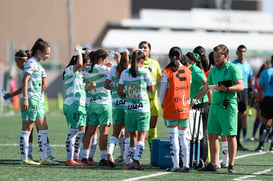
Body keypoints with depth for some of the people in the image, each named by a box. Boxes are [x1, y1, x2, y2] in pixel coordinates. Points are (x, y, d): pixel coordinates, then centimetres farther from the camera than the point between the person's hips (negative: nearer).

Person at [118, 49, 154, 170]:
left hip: (129, 108, 3)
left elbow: (119, 91, 0)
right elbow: (152, 90, 1)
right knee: (142, 135, -2)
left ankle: (133, 159, 18)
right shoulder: (145, 72, -6)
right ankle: (136, 160, -15)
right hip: (143, 108, -3)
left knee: (133, 135, 14)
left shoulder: (125, 73, 1)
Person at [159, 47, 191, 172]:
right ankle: (186, 165, 9)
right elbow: (190, 90, 7)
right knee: (183, 137, 11)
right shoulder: (188, 72, 3)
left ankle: (175, 165, -2)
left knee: (173, 137, -1)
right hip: (185, 108, 4)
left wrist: (162, 104, 11)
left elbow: (162, 92, -5)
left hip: (171, 108, -4)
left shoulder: (166, 72, -9)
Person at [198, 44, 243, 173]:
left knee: (230, 136, -4)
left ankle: (231, 165, 0)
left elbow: (240, 86, -11)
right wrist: (194, 99, 19)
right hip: (215, 105, 7)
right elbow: (206, 88, 24)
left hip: (228, 106, -7)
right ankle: (213, 164, 12)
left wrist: (226, 89, -23)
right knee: (212, 135, 6)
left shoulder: (233, 68, -4)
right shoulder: (213, 70, 16)